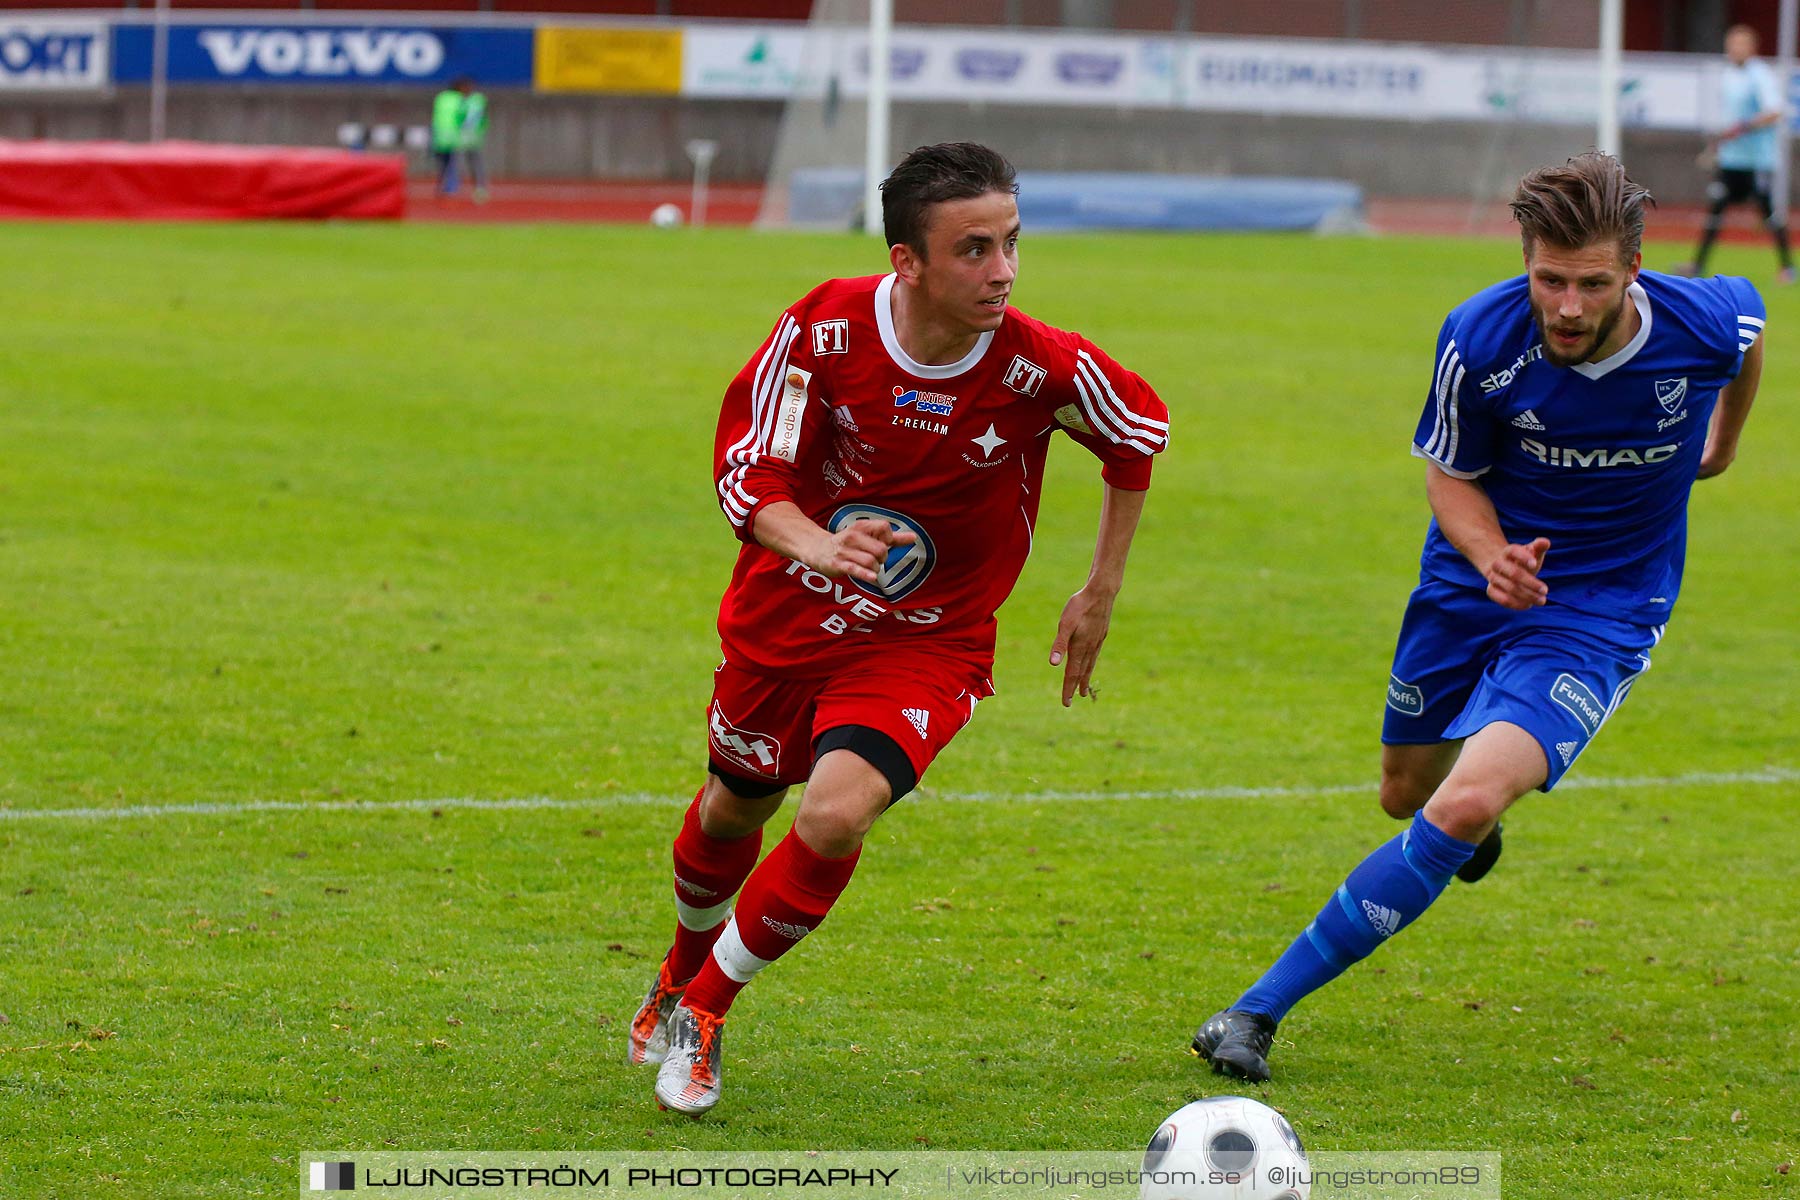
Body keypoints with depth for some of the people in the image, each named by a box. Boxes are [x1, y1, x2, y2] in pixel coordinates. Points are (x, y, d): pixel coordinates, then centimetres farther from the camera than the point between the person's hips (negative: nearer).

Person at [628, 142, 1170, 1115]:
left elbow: (1140, 434, -1)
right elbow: (748, 469, -17)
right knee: (734, 808, 21)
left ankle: (706, 1009, 0)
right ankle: (683, 971, 55)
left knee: (835, 816, -24)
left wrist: (1100, 596, 4)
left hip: (927, 643, -2)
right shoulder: (825, 329, -22)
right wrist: (820, 546, -39)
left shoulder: (1045, 369, -23)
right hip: (785, 618, 2)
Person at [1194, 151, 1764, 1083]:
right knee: (1407, 794, 19)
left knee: (1465, 807, -23)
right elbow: (1450, 473, -4)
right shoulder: (1480, 339, -21)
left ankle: (1264, 1007, -17)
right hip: (1476, 581, 2)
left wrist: (1723, 443, 24)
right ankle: (1480, 823, 60)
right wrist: (1492, 557, -25)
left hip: (1602, 614, -2)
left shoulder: (1707, 325, -21)